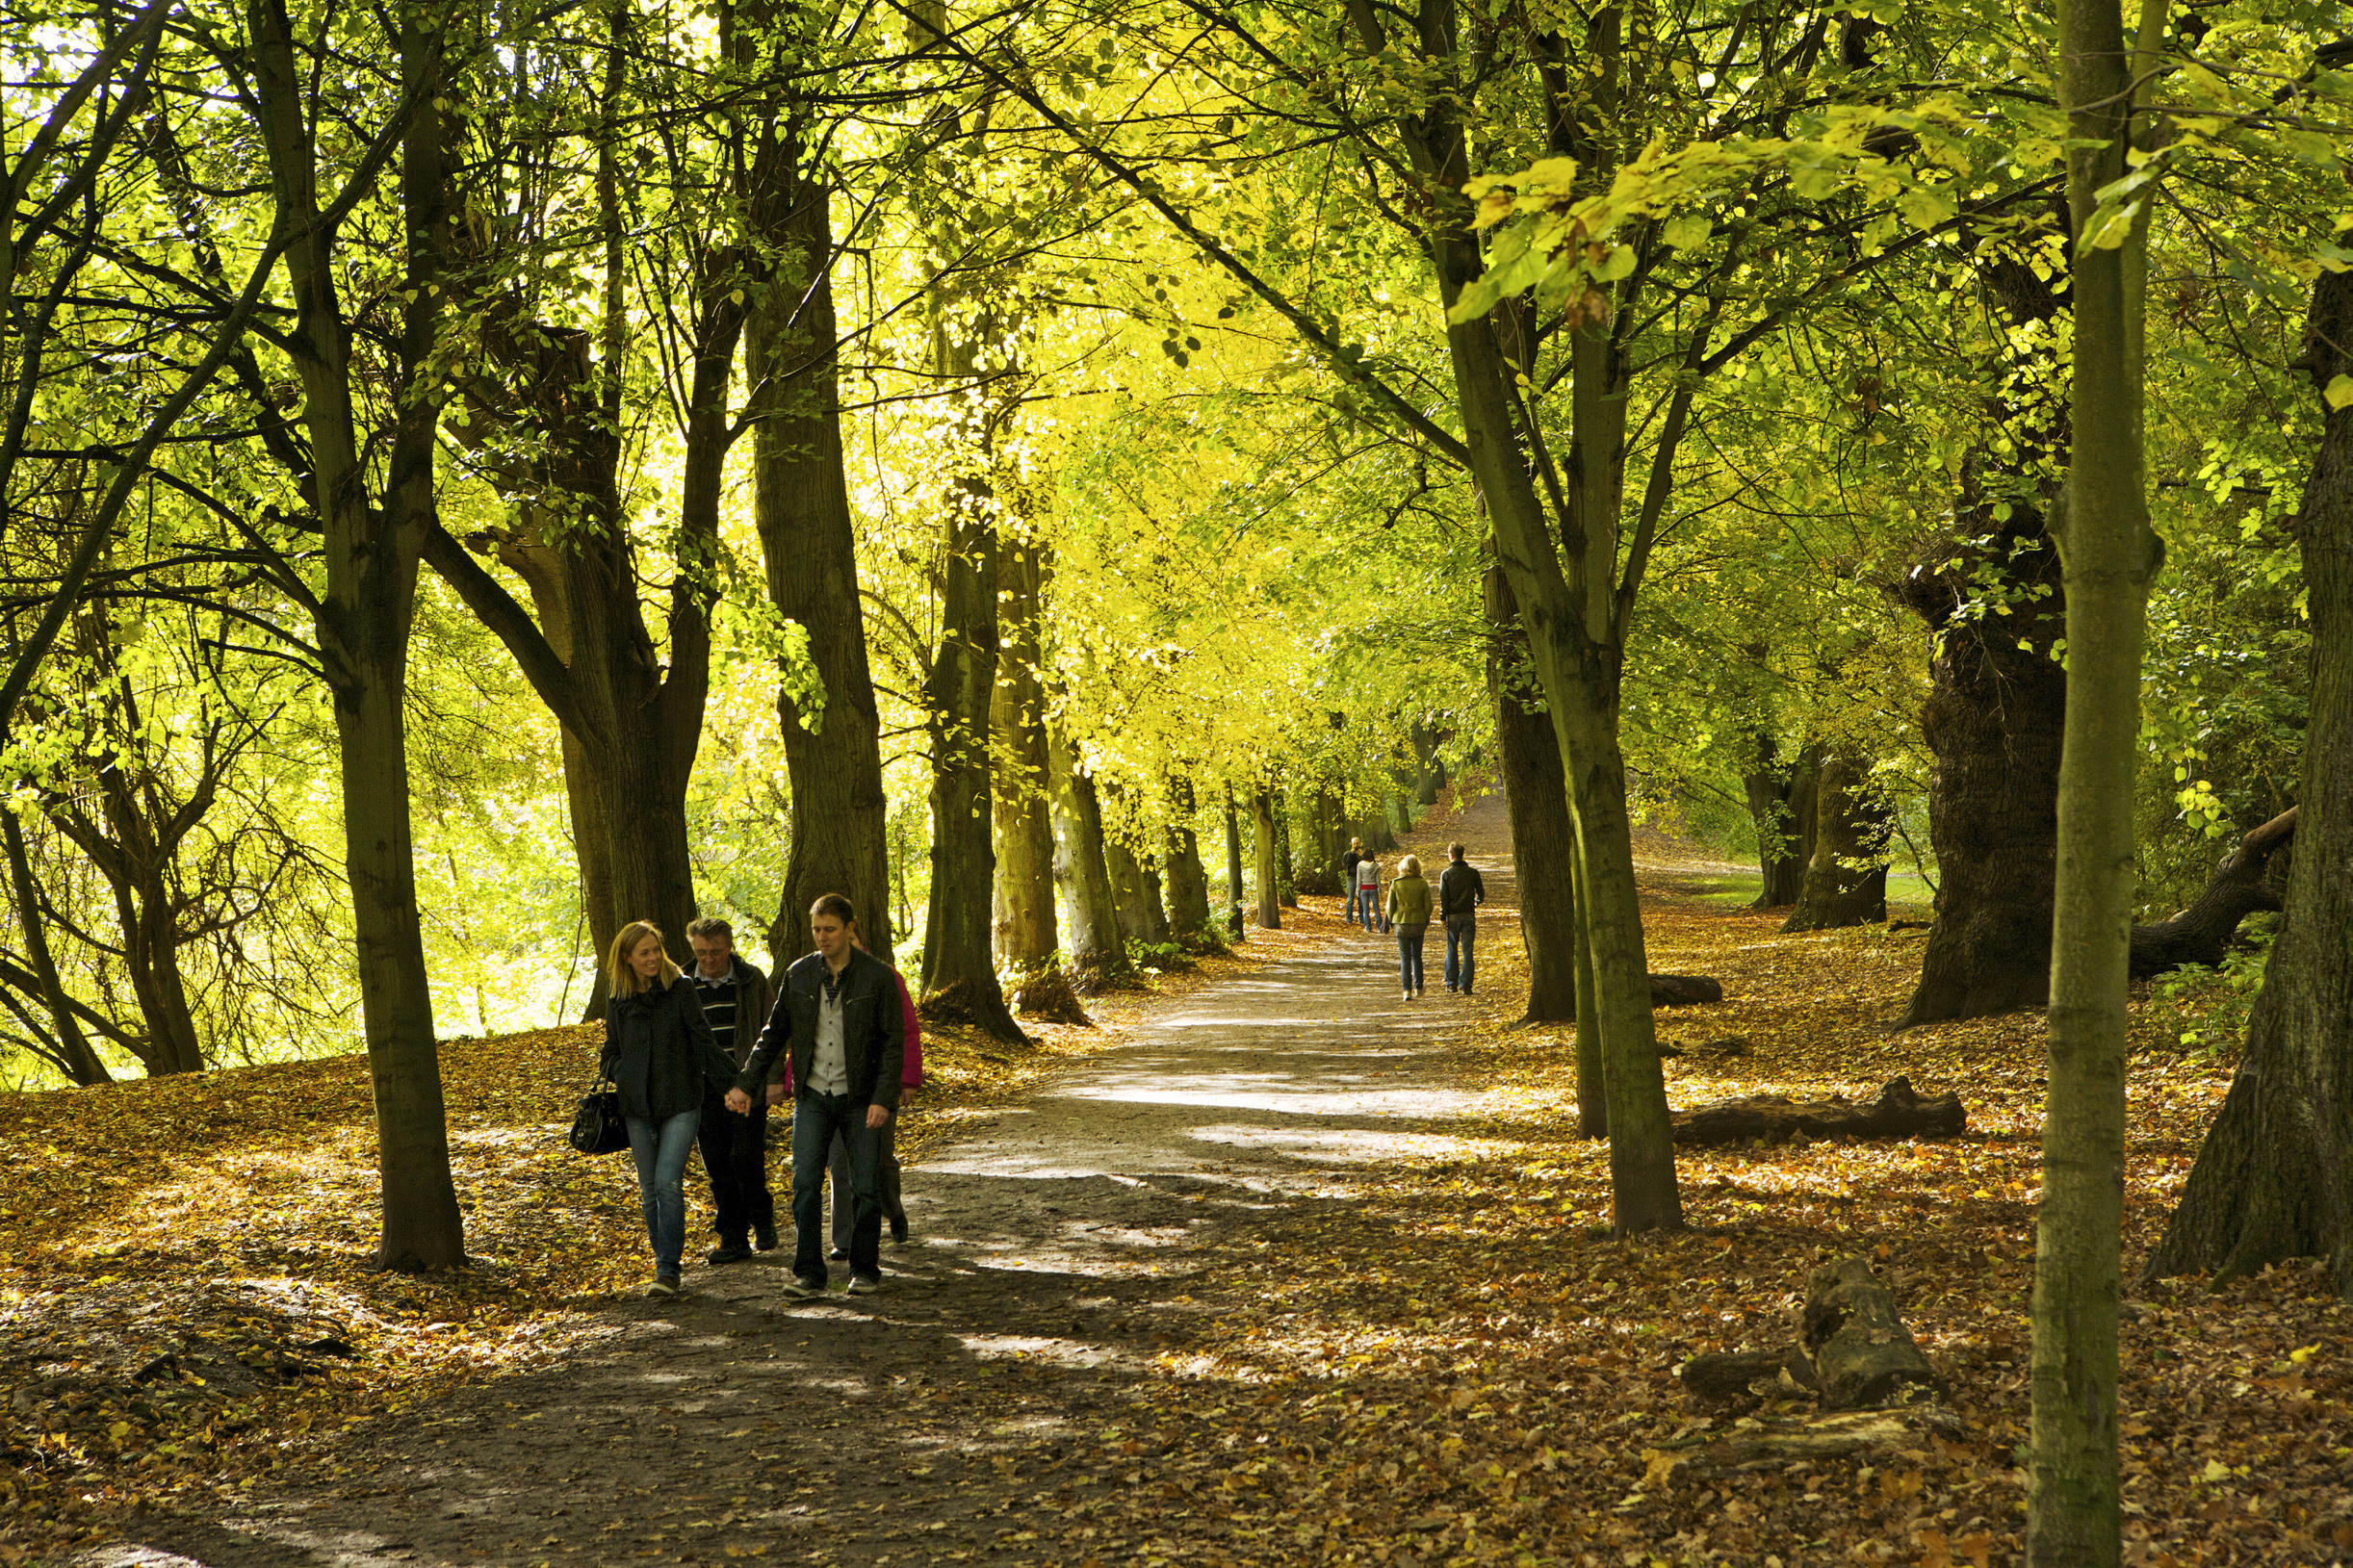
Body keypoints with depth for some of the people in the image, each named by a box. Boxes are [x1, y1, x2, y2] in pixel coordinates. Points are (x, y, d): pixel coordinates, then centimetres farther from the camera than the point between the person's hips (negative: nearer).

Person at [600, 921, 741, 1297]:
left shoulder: (680, 988, -4)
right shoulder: (617, 999, 6)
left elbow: (703, 1039, -4)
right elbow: (612, 1051, 19)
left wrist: (729, 1082, -9)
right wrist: (615, 1070, -3)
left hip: (680, 1102, -4)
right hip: (638, 1106, 4)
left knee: (668, 1184, -14)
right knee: (650, 1190, 9)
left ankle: (668, 1271, -12)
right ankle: (663, 1263, 22)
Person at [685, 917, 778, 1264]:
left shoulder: (752, 980, 1)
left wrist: (775, 1079, -3)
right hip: (705, 1089, 3)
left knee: (747, 1157, -10)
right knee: (717, 1164, 3)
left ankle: (762, 1220, 14)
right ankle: (733, 1238, 11)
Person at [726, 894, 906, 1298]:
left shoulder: (878, 976, -7)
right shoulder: (799, 975, 3)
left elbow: (893, 1042, -8)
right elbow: (774, 1033, 12)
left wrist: (883, 1098, -16)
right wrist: (746, 1083, 7)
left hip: (860, 1098, -2)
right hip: (813, 1098, 3)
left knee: (865, 1187, 2)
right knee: (805, 1185, -6)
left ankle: (865, 1269, 15)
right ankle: (808, 1273, -1)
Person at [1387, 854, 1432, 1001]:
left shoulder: (1396, 884, -6)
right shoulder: (1422, 884, -5)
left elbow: (1390, 906, -3)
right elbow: (1428, 906, -3)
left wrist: (1392, 923, 11)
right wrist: (1426, 923, 11)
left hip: (1401, 923, -1)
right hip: (1418, 923, 1)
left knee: (1405, 957, 3)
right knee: (1416, 956, 18)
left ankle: (1407, 990, -5)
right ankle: (1418, 987, 19)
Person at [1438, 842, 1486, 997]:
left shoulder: (1446, 874, -5)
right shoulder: (1473, 872, 0)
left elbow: (1443, 897, -8)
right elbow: (1481, 892, 6)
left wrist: (1443, 915, 0)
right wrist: (1477, 901, 29)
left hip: (1453, 916, -1)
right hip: (1469, 915, 1)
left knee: (1451, 950, 10)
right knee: (1467, 952, 3)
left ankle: (1451, 984, 11)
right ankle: (1465, 985, -1)